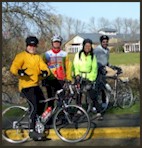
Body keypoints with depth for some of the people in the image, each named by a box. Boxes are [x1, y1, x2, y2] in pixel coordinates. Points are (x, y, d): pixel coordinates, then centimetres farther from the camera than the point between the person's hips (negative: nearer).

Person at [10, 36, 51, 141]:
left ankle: (38, 122, 33)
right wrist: (19, 71, -36)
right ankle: (32, 131, -11)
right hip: (26, 85, -8)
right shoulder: (21, 56, -4)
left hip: (35, 85, 8)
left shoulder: (38, 57, 16)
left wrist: (45, 72, -17)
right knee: (34, 106, -15)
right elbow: (13, 68, -15)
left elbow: (44, 67, 6)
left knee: (42, 103, 14)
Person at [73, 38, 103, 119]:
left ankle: (98, 112, -3)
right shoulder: (78, 55, 2)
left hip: (89, 78, -1)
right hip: (80, 78, 1)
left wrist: (91, 79, -10)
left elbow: (94, 68, 0)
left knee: (93, 95, -7)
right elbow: (76, 65, -2)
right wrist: (77, 74, -17)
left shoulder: (93, 56, 3)